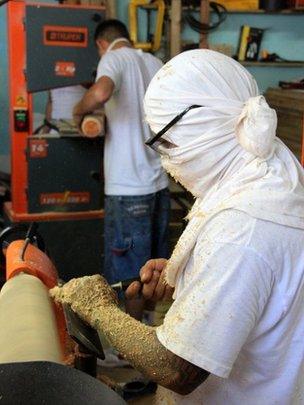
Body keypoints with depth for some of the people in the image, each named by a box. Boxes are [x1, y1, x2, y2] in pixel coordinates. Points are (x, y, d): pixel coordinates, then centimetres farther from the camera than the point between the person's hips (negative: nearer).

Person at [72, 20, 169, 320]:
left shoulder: (113, 58, -7)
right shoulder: (156, 64, 13)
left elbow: (100, 93, -30)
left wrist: (79, 110, -10)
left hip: (128, 187, -7)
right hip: (159, 180, 7)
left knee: (130, 269, 4)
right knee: (154, 263, 19)